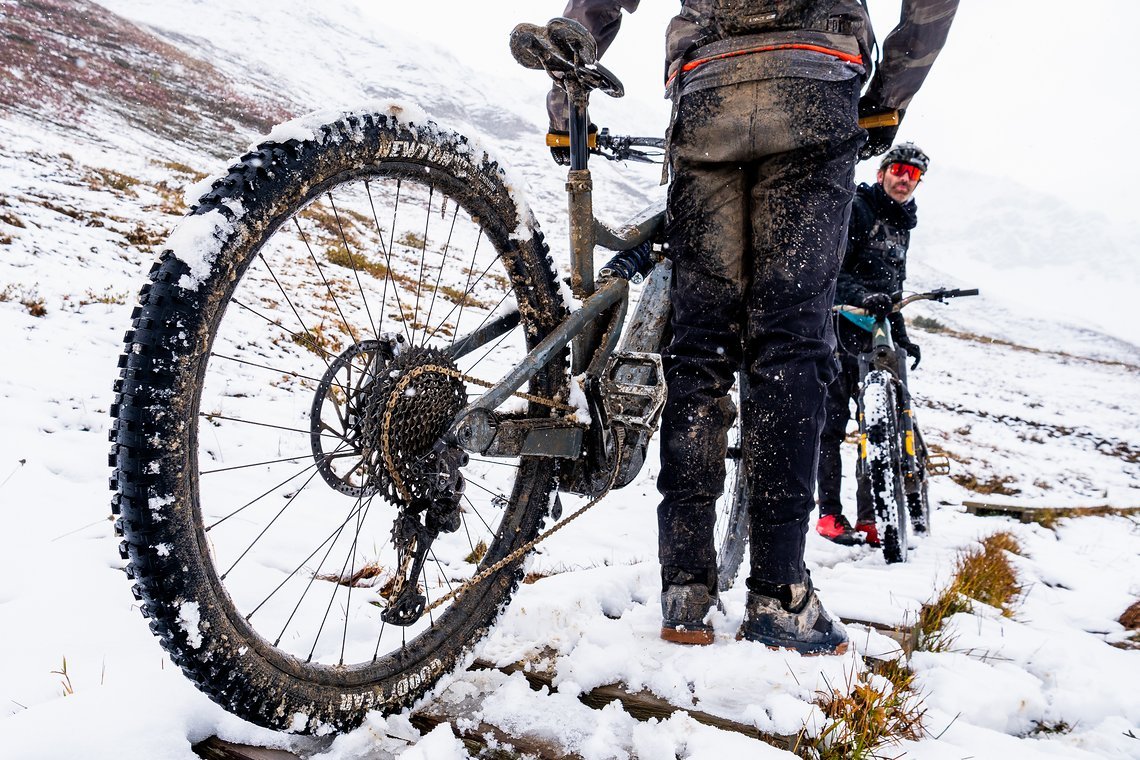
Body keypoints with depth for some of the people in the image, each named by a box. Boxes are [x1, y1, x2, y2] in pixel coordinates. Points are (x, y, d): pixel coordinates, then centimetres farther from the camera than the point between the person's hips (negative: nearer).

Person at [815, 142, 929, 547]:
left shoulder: (901, 226, 20)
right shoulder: (855, 209, -5)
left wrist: (901, 336, 22)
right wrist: (862, 296, -32)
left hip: (874, 334, 8)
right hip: (836, 327, -7)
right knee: (832, 420, -5)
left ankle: (869, 518, 9)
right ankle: (829, 513, 2)